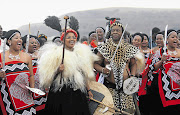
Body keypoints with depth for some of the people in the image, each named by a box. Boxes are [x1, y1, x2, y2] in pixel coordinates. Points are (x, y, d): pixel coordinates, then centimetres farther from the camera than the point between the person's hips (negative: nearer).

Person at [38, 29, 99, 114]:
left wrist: (88, 90, 18)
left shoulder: (80, 53, 11)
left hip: (78, 93, 4)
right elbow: (49, 76, -3)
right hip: (62, 93, -4)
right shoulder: (57, 54, -4)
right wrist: (58, 70, -21)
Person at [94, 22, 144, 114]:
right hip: (109, 86, -1)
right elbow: (96, 64, 9)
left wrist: (132, 75, 1)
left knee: (129, 110, -4)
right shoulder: (104, 48, 5)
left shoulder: (129, 48, 8)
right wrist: (102, 70, -11)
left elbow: (133, 64, 17)